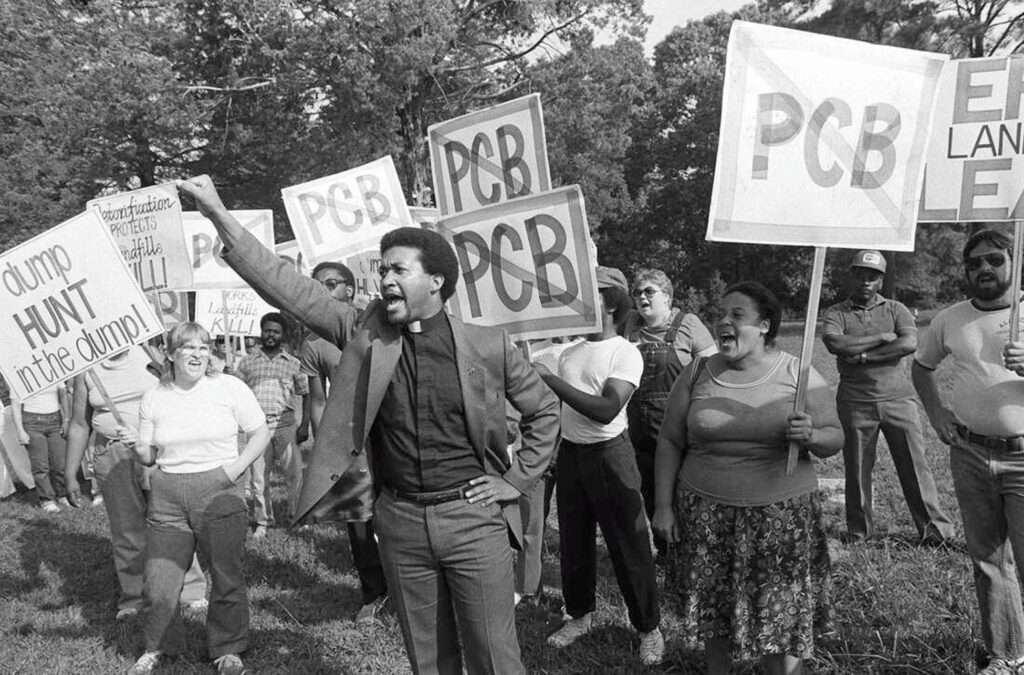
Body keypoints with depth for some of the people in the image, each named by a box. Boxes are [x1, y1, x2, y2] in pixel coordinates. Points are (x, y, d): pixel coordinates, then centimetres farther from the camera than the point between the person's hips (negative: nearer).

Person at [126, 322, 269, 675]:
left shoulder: (229, 387, -3)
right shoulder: (153, 398, 6)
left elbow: (261, 433, 1)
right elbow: (150, 457, 12)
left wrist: (235, 467, -12)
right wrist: (136, 444, -9)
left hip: (220, 491, -2)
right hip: (167, 498, 2)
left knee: (226, 577, 4)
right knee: (158, 585, 2)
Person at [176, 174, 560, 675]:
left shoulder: (488, 345, -5)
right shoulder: (367, 335, -1)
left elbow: (544, 411, 7)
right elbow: (291, 289, -7)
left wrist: (515, 481, 1)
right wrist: (220, 216, -13)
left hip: (472, 516, -2)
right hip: (399, 521, 3)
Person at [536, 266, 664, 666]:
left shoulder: (625, 353, -11)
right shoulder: (570, 349, 5)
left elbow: (606, 409, -25)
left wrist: (549, 378, -26)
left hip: (609, 455, -5)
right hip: (569, 453, 6)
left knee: (628, 547, 4)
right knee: (573, 542, 15)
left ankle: (649, 628, 20)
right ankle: (579, 615, 34)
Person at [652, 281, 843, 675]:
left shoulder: (799, 375, -2)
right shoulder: (697, 374, 1)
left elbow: (835, 439, 2)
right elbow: (670, 443, 5)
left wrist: (810, 436, -20)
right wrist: (663, 505, 1)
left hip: (781, 514, -1)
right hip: (705, 514, 1)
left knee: (782, 613, 4)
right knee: (712, 609, 9)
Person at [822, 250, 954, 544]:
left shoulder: (896, 309, 9)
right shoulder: (835, 313, 6)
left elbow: (910, 343, -9)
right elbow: (834, 343, -15)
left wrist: (864, 356, -14)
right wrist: (882, 337, -10)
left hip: (898, 398, 1)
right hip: (855, 403, 0)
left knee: (915, 464, 2)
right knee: (857, 468, 7)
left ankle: (935, 528, 11)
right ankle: (858, 531, 20)